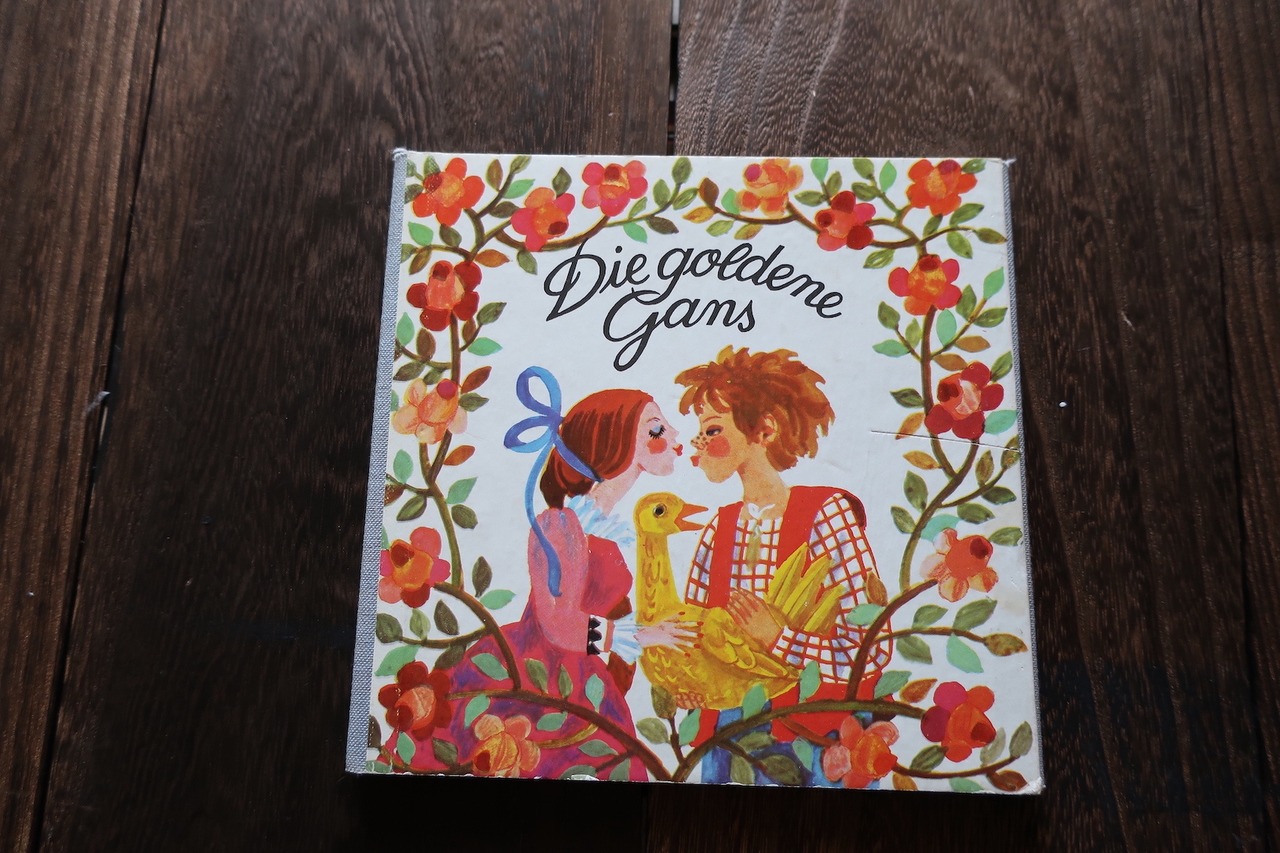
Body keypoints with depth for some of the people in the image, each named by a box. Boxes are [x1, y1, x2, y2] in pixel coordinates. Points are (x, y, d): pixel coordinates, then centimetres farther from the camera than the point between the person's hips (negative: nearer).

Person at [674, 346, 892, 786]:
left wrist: (780, 638, -27)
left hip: (813, 732, -5)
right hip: (727, 728, 5)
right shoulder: (720, 527, 4)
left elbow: (873, 650, -17)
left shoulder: (826, 514, -13)